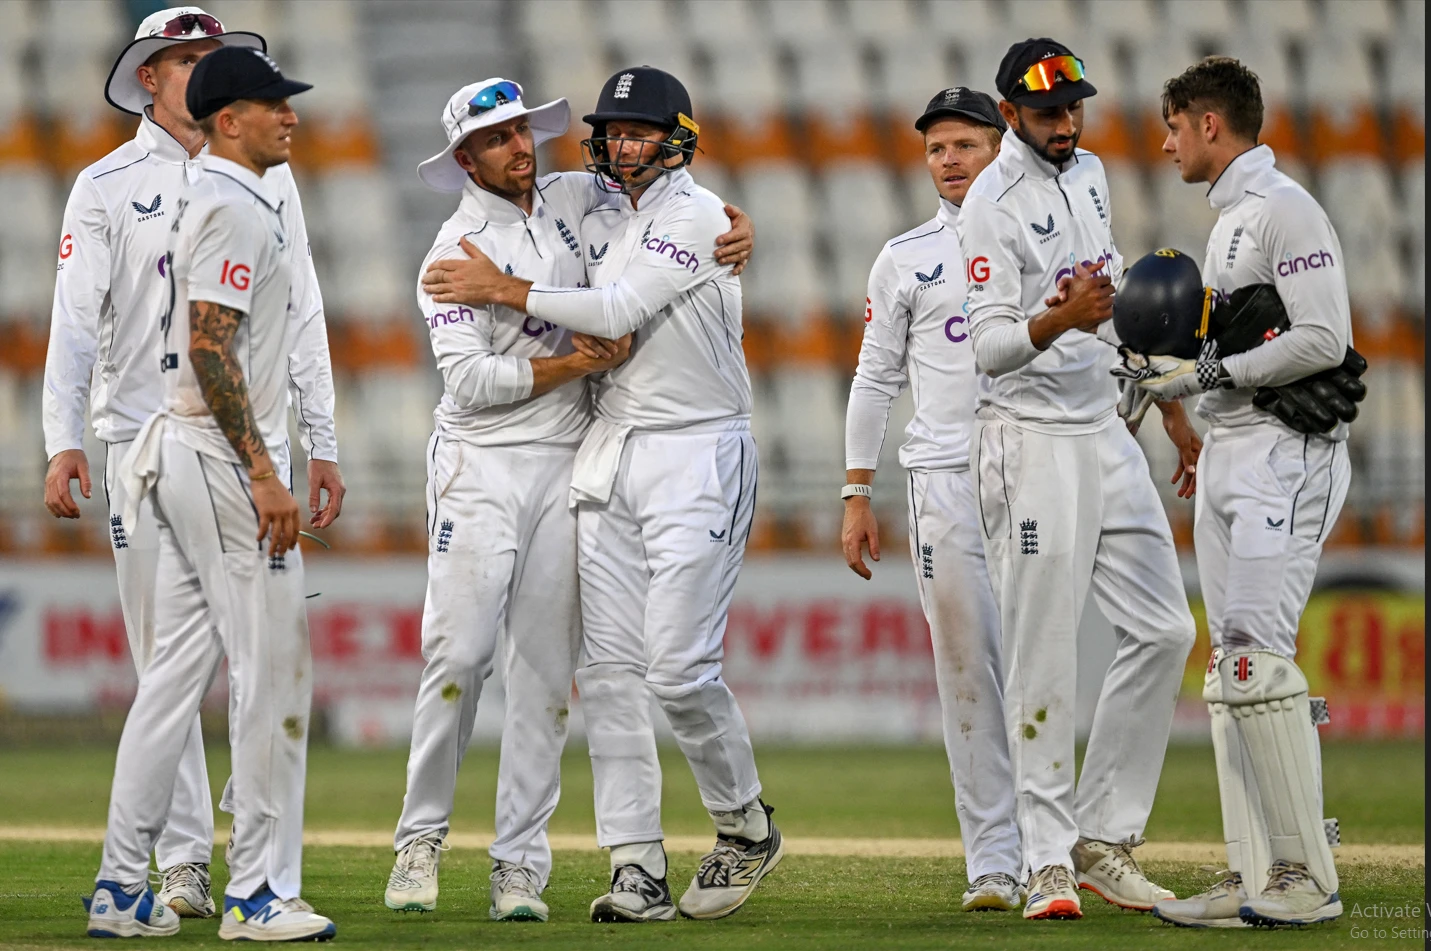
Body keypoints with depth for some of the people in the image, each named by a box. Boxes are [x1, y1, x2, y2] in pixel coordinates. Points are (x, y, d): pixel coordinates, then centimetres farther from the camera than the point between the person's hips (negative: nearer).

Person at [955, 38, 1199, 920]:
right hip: (1032, 442, -8)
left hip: (1107, 434, 8)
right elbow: (989, 347, -21)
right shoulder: (994, 205, -13)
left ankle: (1104, 839, 10)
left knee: (1165, 631, 5)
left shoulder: (1088, 174, 12)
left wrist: (1171, 406, 21)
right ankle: (1049, 863, -3)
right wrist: (1057, 321, -39)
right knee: (1043, 661, -7)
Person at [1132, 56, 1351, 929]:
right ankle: (1255, 879, 7)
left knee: (1258, 657, -17)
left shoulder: (1286, 211, -11)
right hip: (1227, 458, 10)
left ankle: (1308, 875, -15)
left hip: (1286, 455, -10)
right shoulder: (1231, 219, 21)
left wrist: (1212, 374, -17)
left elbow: (1323, 340, -19)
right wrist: (1171, 366, 19)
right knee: (1234, 666, 6)